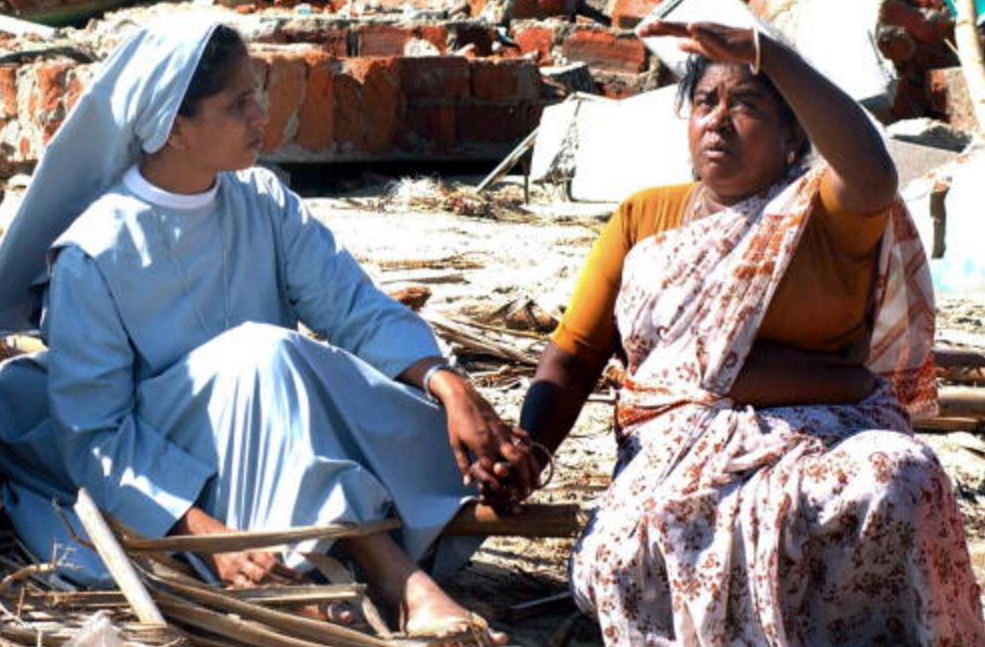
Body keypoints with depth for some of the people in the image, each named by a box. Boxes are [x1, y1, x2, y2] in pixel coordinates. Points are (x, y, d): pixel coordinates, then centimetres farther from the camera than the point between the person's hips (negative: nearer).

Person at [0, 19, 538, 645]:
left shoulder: (263, 200, -1)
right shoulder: (95, 253, -16)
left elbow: (356, 306, -9)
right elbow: (95, 434, -18)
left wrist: (451, 388, -28)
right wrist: (207, 532, -32)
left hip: (280, 436, 5)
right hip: (164, 475, -5)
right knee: (262, 354, -34)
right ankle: (398, 582, -36)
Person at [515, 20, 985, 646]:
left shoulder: (824, 213, 8)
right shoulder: (643, 218, 18)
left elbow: (873, 173, -18)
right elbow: (573, 357, 14)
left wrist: (765, 53, -28)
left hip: (824, 442, -1)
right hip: (678, 447, 1)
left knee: (898, 481, -35)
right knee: (635, 540, -33)